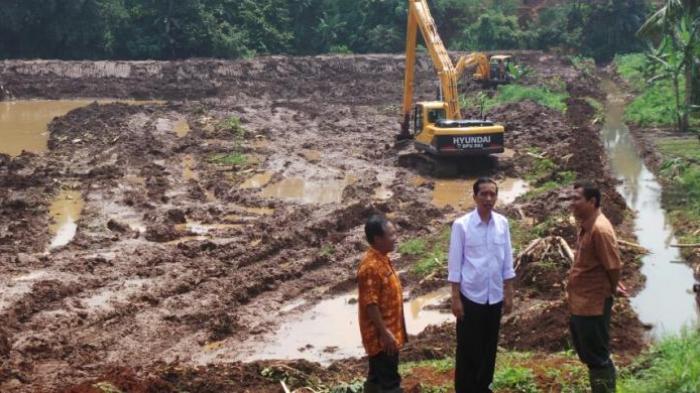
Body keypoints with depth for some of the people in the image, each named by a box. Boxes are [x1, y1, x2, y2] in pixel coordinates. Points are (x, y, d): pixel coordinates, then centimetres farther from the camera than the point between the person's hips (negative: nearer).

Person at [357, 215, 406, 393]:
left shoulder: (382, 259, 8)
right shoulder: (371, 266, -23)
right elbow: (370, 304, -23)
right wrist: (384, 332, -21)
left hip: (388, 330, 10)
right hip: (381, 334, -10)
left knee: (376, 378, 17)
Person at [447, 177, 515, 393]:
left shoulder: (502, 223, 0)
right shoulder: (461, 225, -11)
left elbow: (507, 261, 6)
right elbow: (454, 264, -8)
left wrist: (509, 294, 6)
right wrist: (455, 298, -9)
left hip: (495, 296, 4)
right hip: (471, 296, -4)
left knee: (489, 347, 14)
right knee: (468, 348, 4)